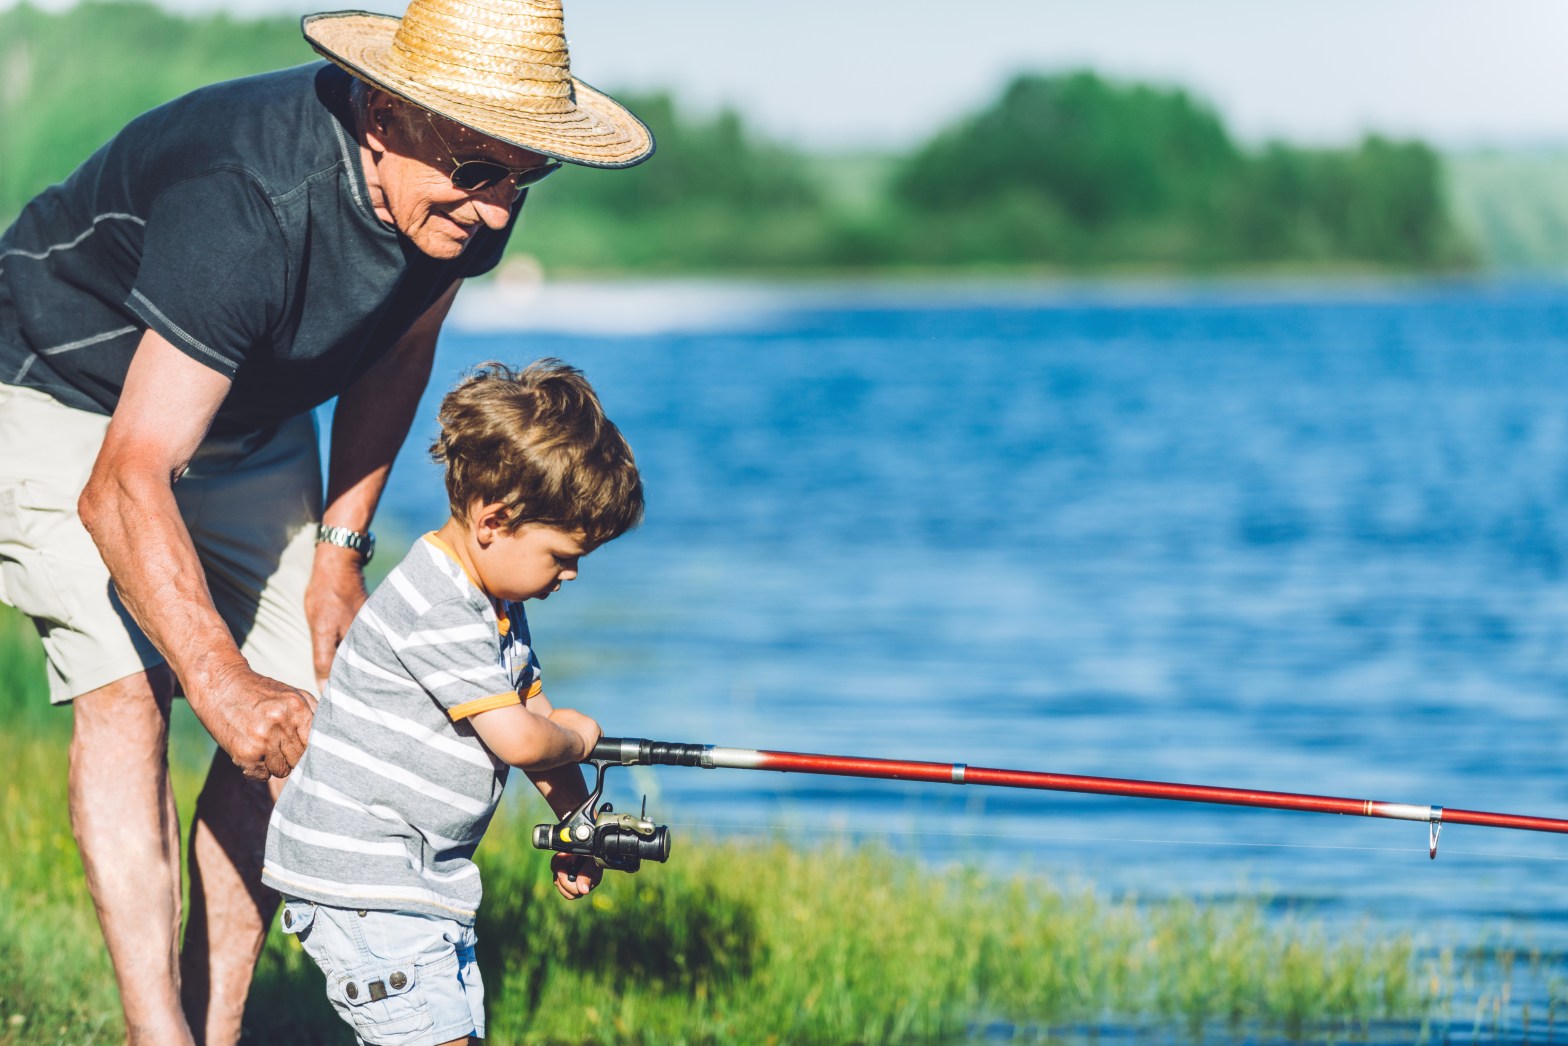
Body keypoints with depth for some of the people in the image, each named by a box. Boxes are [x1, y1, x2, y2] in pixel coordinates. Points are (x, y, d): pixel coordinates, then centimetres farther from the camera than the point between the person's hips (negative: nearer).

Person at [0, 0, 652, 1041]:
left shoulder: (467, 196, -19)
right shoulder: (245, 206, -42)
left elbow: (397, 349, 5)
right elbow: (125, 488, -44)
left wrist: (342, 543, 1)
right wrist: (224, 684, -49)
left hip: (249, 421, 7)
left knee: (294, 720, -4)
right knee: (127, 692, -23)